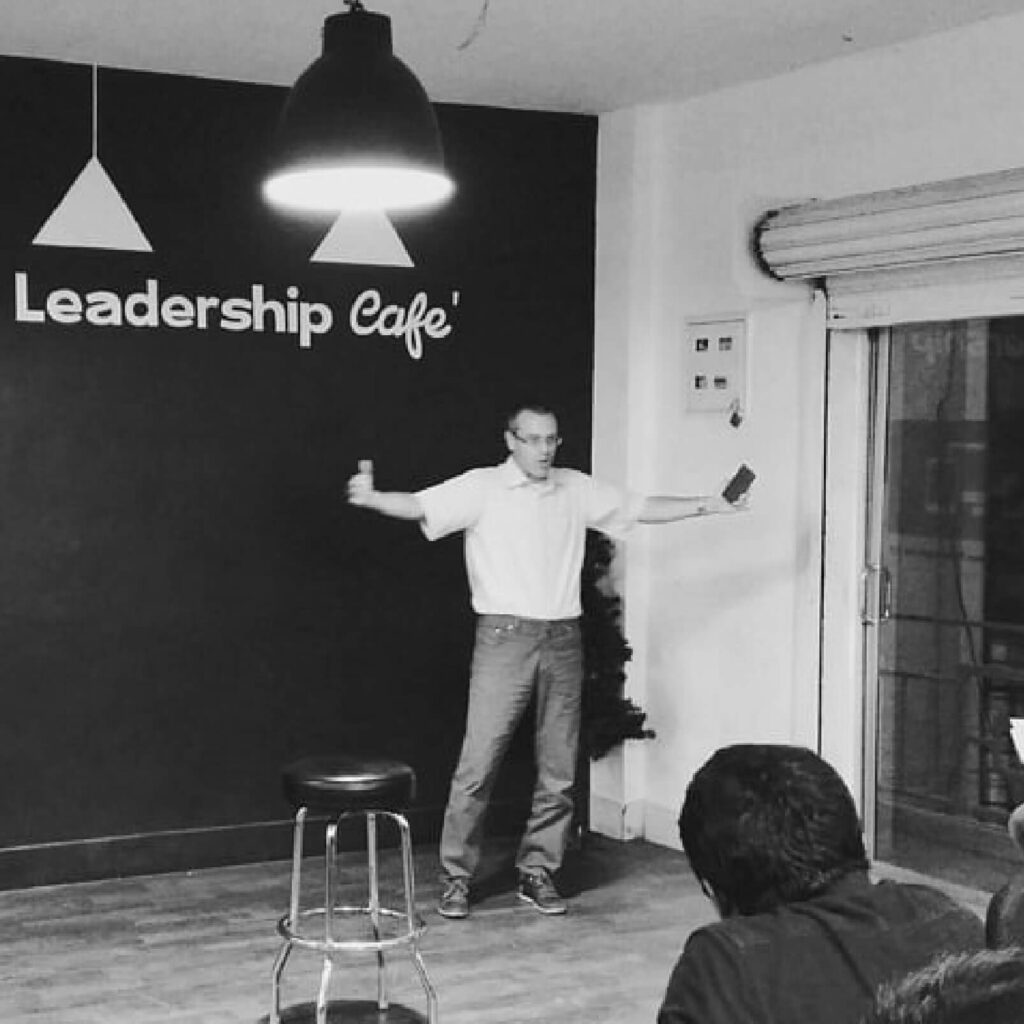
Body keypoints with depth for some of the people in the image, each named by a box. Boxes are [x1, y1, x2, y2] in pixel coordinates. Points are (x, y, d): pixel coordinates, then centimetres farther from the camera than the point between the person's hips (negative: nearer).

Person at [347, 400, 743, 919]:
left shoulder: (577, 489, 12)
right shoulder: (482, 487, -2)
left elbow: (641, 508, 18)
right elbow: (421, 505, -15)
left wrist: (704, 505, 13)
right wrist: (372, 498, -34)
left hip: (563, 639, 4)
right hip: (504, 637, -4)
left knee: (558, 770, 7)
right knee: (478, 764, -6)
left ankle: (537, 872, 19)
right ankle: (455, 876, 6)